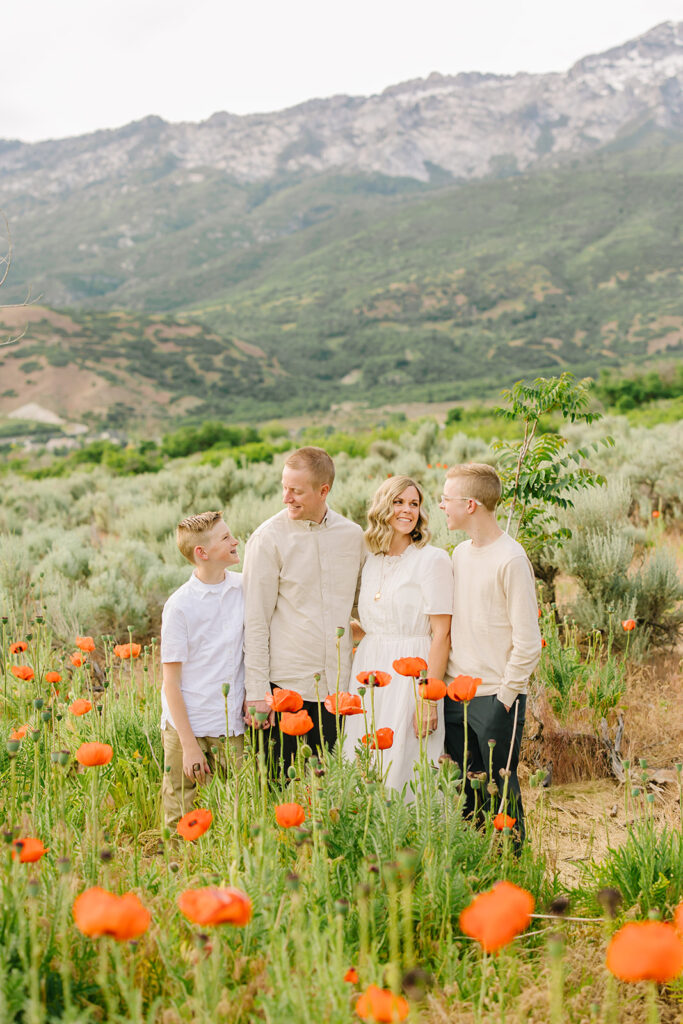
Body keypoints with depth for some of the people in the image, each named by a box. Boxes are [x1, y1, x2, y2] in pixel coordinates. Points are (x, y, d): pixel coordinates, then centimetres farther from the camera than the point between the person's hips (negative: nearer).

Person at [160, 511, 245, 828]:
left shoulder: (243, 588, 3)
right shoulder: (180, 605, -11)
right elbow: (171, 680, -8)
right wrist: (189, 745, -11)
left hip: (232, 728, 4)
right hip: (188, 727, -3)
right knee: (181, 822, 4)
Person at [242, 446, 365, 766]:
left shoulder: (352, 535, 6)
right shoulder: (268, 539, -7)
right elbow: (255, 621, -6)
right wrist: (257, 691, -9)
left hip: (337, 684, 4)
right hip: (287, 682, -3)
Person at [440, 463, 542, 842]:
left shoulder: (511, 559, -13)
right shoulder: (460, 553, 10)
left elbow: (527, 642, -13)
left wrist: (504, 696, -11)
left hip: (497, 698, -7)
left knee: (499, 789, 2)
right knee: (461, 791, 12)